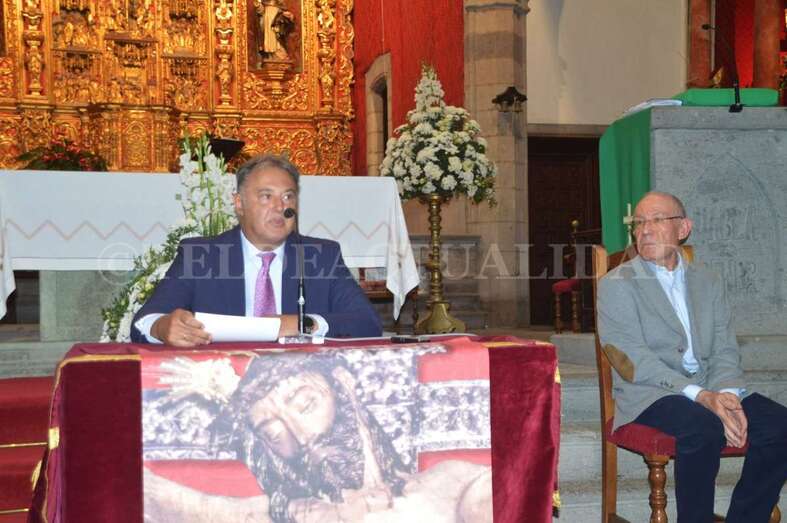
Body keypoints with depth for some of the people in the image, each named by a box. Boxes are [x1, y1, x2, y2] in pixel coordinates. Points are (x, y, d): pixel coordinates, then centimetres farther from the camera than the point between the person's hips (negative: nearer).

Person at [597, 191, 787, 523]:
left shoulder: (708, 283, 17)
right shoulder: (617, 285, 1)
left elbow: (725, 351, 10)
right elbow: (633, 361, -10)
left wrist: (727, 394, -13)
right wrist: (700, 396, -21)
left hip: (711, 390, 5)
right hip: (650, 395, -5)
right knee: (704, 429, -34)